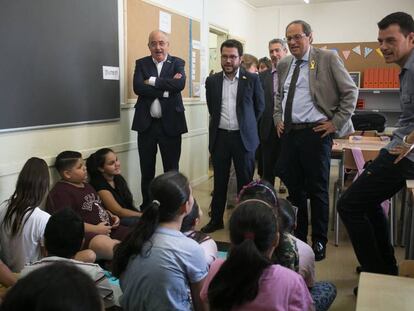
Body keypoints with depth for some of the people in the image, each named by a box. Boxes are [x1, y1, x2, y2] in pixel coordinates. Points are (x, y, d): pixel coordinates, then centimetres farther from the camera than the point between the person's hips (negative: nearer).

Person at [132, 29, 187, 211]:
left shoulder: (177, 63, 5)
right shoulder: (141, 63, 8)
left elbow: (180, 84, -15)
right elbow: (138, 87, -10)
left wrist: (152, 81, -12)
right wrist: (166, 88, -14)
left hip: (170, 124, -1)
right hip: (146, 124, 1)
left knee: (172, 171, 7)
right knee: (146, 172, 11)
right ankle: (146, 208, 24)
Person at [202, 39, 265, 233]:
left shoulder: (252, 79, -1)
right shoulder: (212, 81, 6)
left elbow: (260, 106, 8)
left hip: (243, 137, -2)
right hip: (219, 136, 2)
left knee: (245, 181, 6)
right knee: (219, 181, 10)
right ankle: (216, 219, 22)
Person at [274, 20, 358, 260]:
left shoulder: (328, 58, -4)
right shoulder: (284, 65, 12)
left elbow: (350, 91, -3)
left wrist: (336, 123, -7)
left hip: (315, 133, -5)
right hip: (288, 133, 6)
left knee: (318, 190, 3)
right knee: (294, 187, 13)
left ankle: (319, 242, 18)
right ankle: (298, 237, 28)